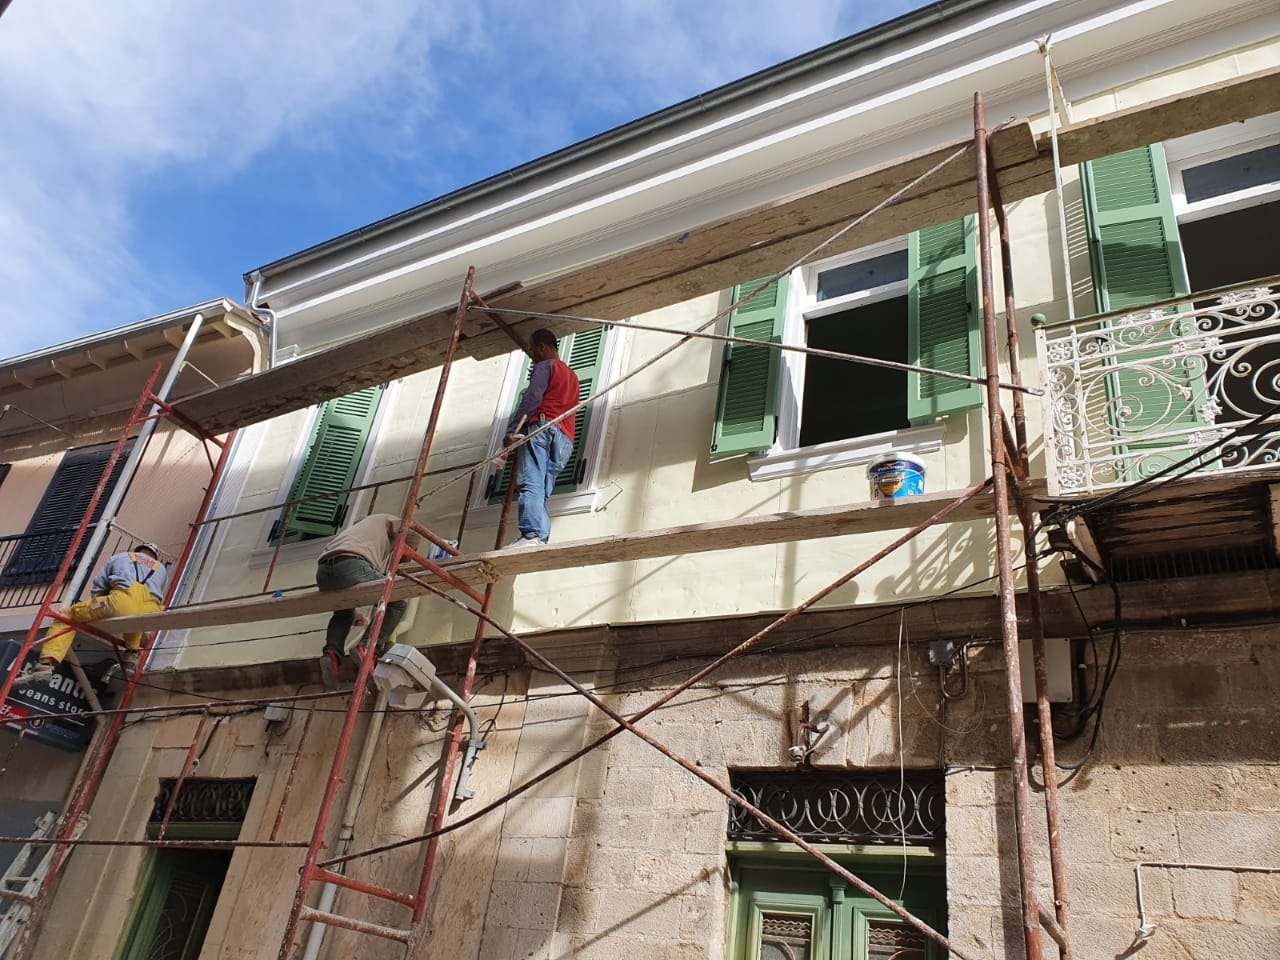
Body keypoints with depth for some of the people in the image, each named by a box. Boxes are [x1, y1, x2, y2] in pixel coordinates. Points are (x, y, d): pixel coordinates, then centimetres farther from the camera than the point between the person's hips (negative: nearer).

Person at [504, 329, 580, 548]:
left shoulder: (545, 366, 9)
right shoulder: (572, 375, 34)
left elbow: (532, 398, -6)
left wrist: (511, 429, -11)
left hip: (542, 427, -8)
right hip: (565, 438, 8)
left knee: (530, 484, -20)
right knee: (543, 491, -2)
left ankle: (531, 535, -36)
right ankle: (541, 540, -19)